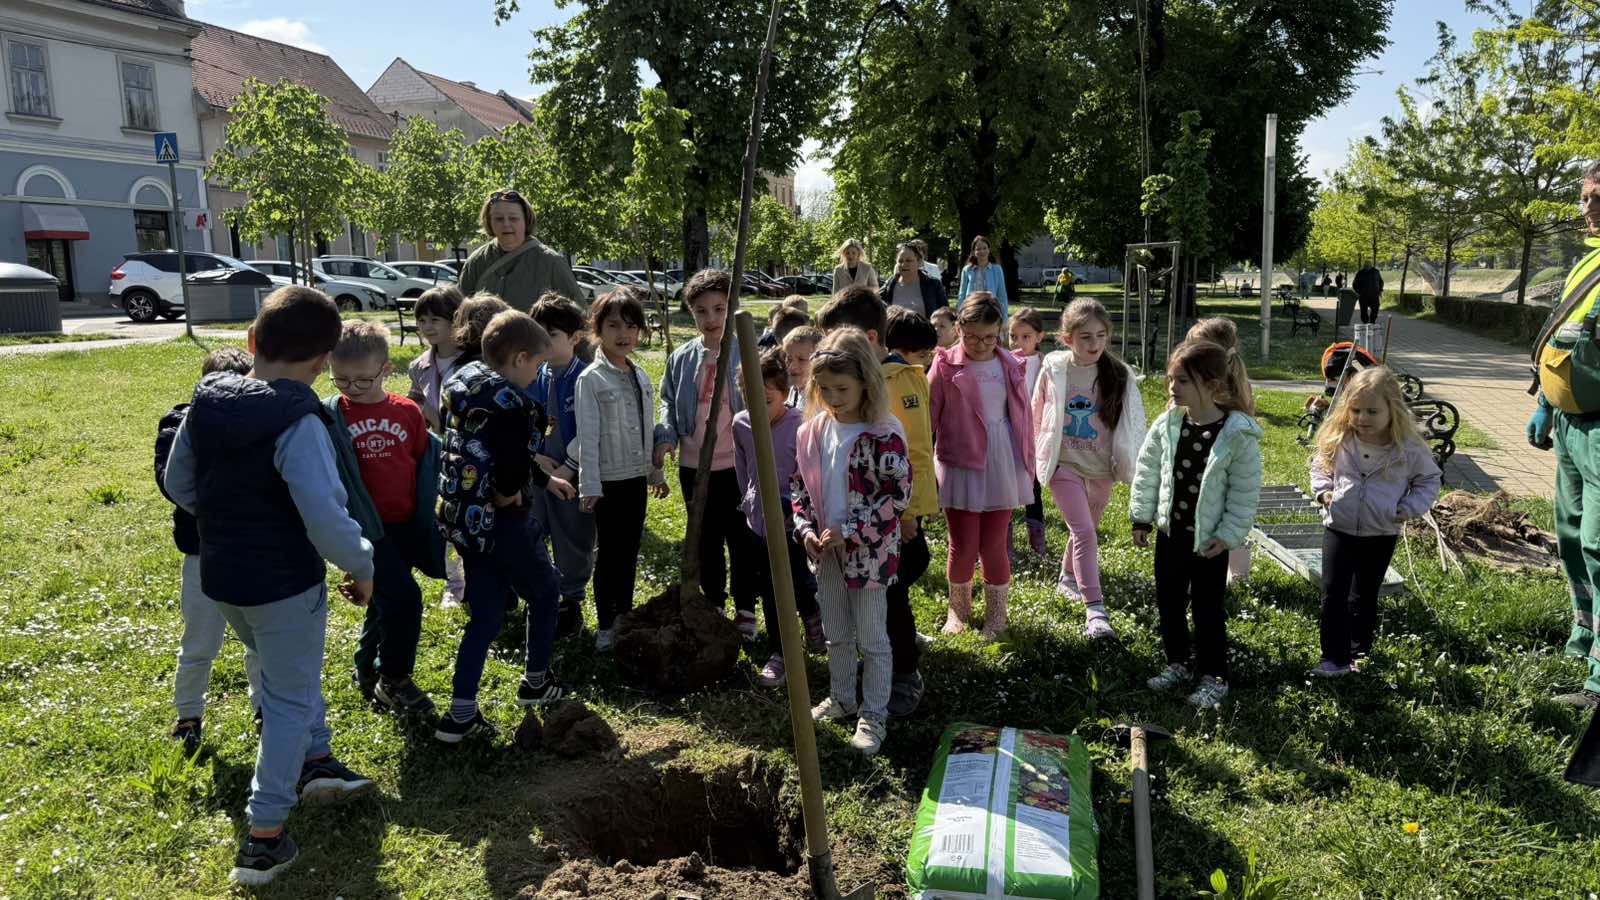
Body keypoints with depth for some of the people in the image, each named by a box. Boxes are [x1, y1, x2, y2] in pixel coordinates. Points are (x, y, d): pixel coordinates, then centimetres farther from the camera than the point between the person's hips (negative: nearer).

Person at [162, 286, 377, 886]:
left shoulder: (205, 404, -3)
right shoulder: (298, 424, -25)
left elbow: (178, 486, 9)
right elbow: (328, 519, -28)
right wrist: (362, 568, -12)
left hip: (220, 577, 7)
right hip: (285, 584, -7)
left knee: (288, 672, 30)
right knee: (290, 701, 8)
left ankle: (316, 759, 41)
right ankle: (264, 839, 14)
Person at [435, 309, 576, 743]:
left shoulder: (467, 383, 7)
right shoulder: (510, 404, -23)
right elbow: (510, 468, -33)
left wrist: (545, 479, 26)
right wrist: (507, 496, -10)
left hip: (463, 518, 8)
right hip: (499, 523, -8)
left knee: (486, 614, 15)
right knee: (544, 589, 18)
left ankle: (461, 714, 16)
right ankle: (536, 682, 34)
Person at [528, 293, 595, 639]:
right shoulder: (531, 376, 3)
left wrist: (567, 468, -15)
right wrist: (533, 456, -8)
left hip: (574, 475, -5)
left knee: (573, 543, 8)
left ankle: (571, 604, 25)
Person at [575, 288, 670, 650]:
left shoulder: (642, 378, 7)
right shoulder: (591, 379, -12)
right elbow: (587, 437, -15)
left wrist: (657, 472, 16)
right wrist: (589, 486, -17)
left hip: (636, 477, 6)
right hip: (608, 480, -5)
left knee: (630, 551, 14)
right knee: (609, 553, 3)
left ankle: (625, 614, 28)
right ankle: (605, 625, 16)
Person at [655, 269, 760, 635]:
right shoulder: (681, 358, 2)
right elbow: (669, 402, 11)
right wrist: (666, 436, -6)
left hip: (737, 465, -3)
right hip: (694, 467, 3)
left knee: (742, 540, 10)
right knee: (706, 541, 16)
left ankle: (745, 610, 26)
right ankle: (713, 605, 33)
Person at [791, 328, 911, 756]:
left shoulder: (884, 435, -19)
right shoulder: (811, 432, 0)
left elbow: (898, 496, -18)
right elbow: (800, 486, 9)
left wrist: (849, 532, -22)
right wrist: (805, 529, -7)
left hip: (869, 552, -6)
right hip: (826, 551, 6)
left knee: (871, 638, 7)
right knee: (836, 634, 21)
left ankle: (874, 714, 22)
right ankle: (841, 698, 39)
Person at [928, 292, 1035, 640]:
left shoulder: (1009, 365, 4)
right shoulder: (946, 366, -5)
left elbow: (1022, 416, 9)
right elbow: (928, 417, -2)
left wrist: (1027, 464, 9)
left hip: (1002, 467, 2)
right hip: (960, 467, -2)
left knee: (994, 546, 4)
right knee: (963, 546, 2)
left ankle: (996, 615, 25)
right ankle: (958, 608, 29)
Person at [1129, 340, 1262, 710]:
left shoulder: (1238, 434, -18)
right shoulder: (1167, 425, -5)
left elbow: (1245, 492, -11)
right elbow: (1147, 472, 5)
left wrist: (1227, 535, -12)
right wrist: (1141, 517, 7)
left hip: (1209, 540, -5)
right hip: (1170, 531, 5)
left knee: (1207, 608, 6)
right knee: (1169, 602, 15)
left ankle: (1213, 676, 22)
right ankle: (1178, 663, 33)